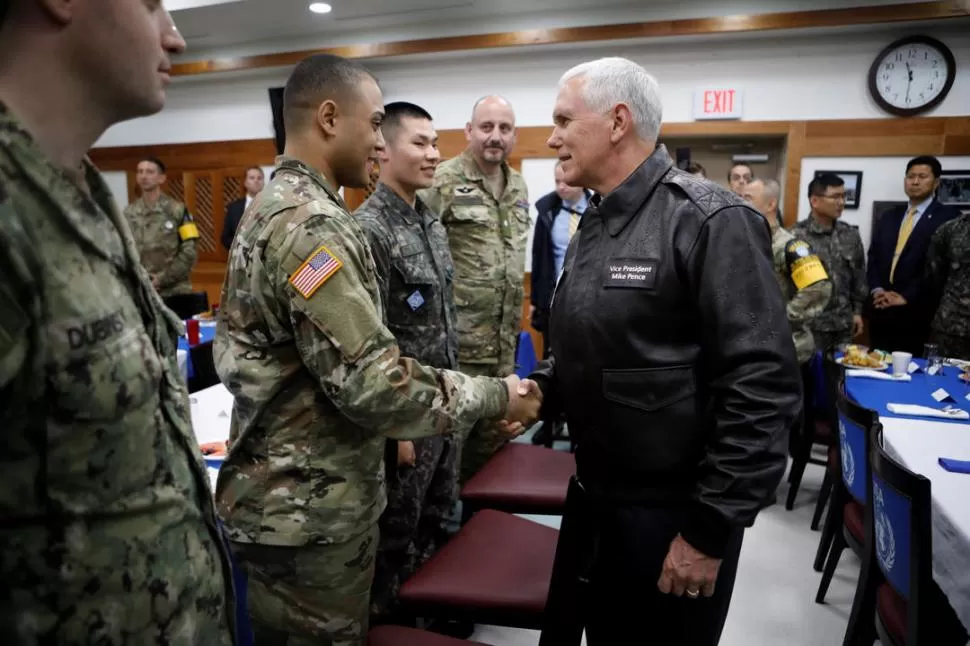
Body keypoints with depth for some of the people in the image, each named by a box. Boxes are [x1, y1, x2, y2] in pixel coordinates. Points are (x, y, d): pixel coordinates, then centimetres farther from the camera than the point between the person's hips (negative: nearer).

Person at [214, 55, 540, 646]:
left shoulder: (274, 207, 9)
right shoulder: (311, 225, -24)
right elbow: (372, 383, -28)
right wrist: (495, 397, -16)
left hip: (295, 496, 10)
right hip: (309, 512, -10)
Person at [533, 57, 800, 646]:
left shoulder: (711, 221, -17)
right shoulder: (594, 226, 10)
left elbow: (763, 388, -22)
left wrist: (711, 528, -20)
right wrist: (540, 389, 0)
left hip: (675, 510, -7)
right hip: (600, 497, 8)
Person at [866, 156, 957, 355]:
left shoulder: (947, 217, -2)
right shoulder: (889, 218, 16)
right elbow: (873, 258, 12)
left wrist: (906, 297, -14)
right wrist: (876, 290, -5)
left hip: (916, 313, -5)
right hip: (880, 310, 5)